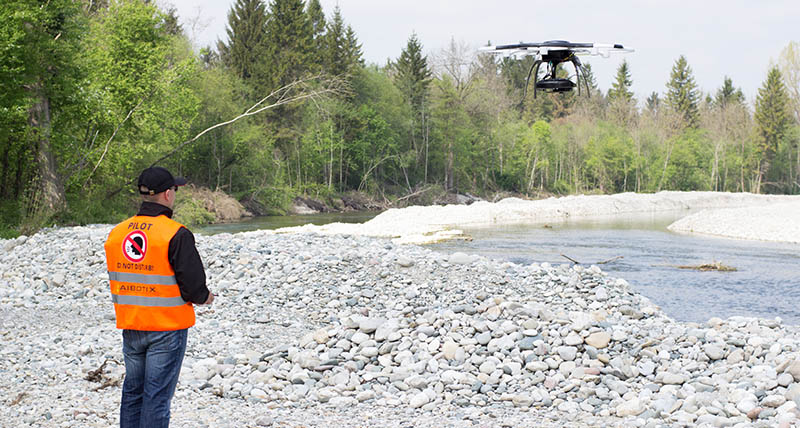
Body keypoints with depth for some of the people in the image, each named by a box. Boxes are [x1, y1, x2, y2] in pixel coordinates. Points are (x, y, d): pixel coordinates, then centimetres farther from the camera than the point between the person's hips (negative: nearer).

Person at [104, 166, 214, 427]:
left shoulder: (116, 233, 4)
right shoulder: (176, 235, -16)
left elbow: (116, 280, 10)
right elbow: (193, 285, -18)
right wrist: (204, 297, 3)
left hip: (130, 327, 6)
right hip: (167, 328, -6)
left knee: (133, 390, 17)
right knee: (157, 395, 0)